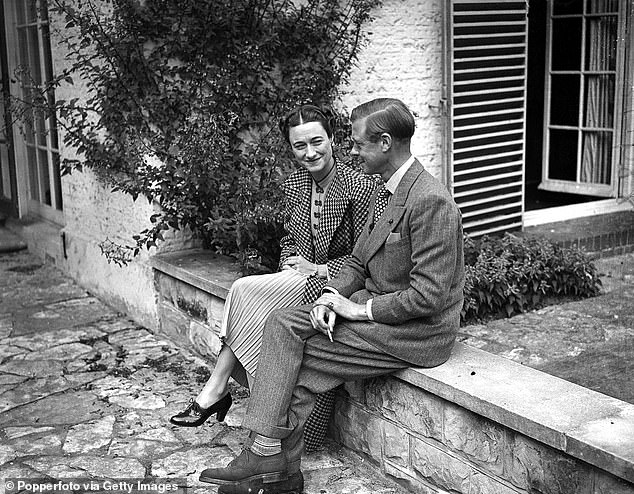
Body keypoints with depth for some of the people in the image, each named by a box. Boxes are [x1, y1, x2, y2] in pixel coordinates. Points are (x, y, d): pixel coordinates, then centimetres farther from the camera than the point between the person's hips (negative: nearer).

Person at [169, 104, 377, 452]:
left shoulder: (361, 187, -13)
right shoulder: (294, 184, 8)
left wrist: (318, 269, -16)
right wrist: (289, 267, -2)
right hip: (302, 278, 7)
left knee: (246, 290, -22)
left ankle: (216, 389, -11)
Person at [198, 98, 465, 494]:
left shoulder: (431, 201, -22)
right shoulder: (388, 190, 9)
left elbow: (428, 295, -24)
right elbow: (359, 261, 15)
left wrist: (361, 309, -16)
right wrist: (332, 296, -4)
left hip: (416, 330, -9)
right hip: (374, 303, 9)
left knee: (302, 364, -13)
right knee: (283, 324, -8)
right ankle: (266, 455, -12)